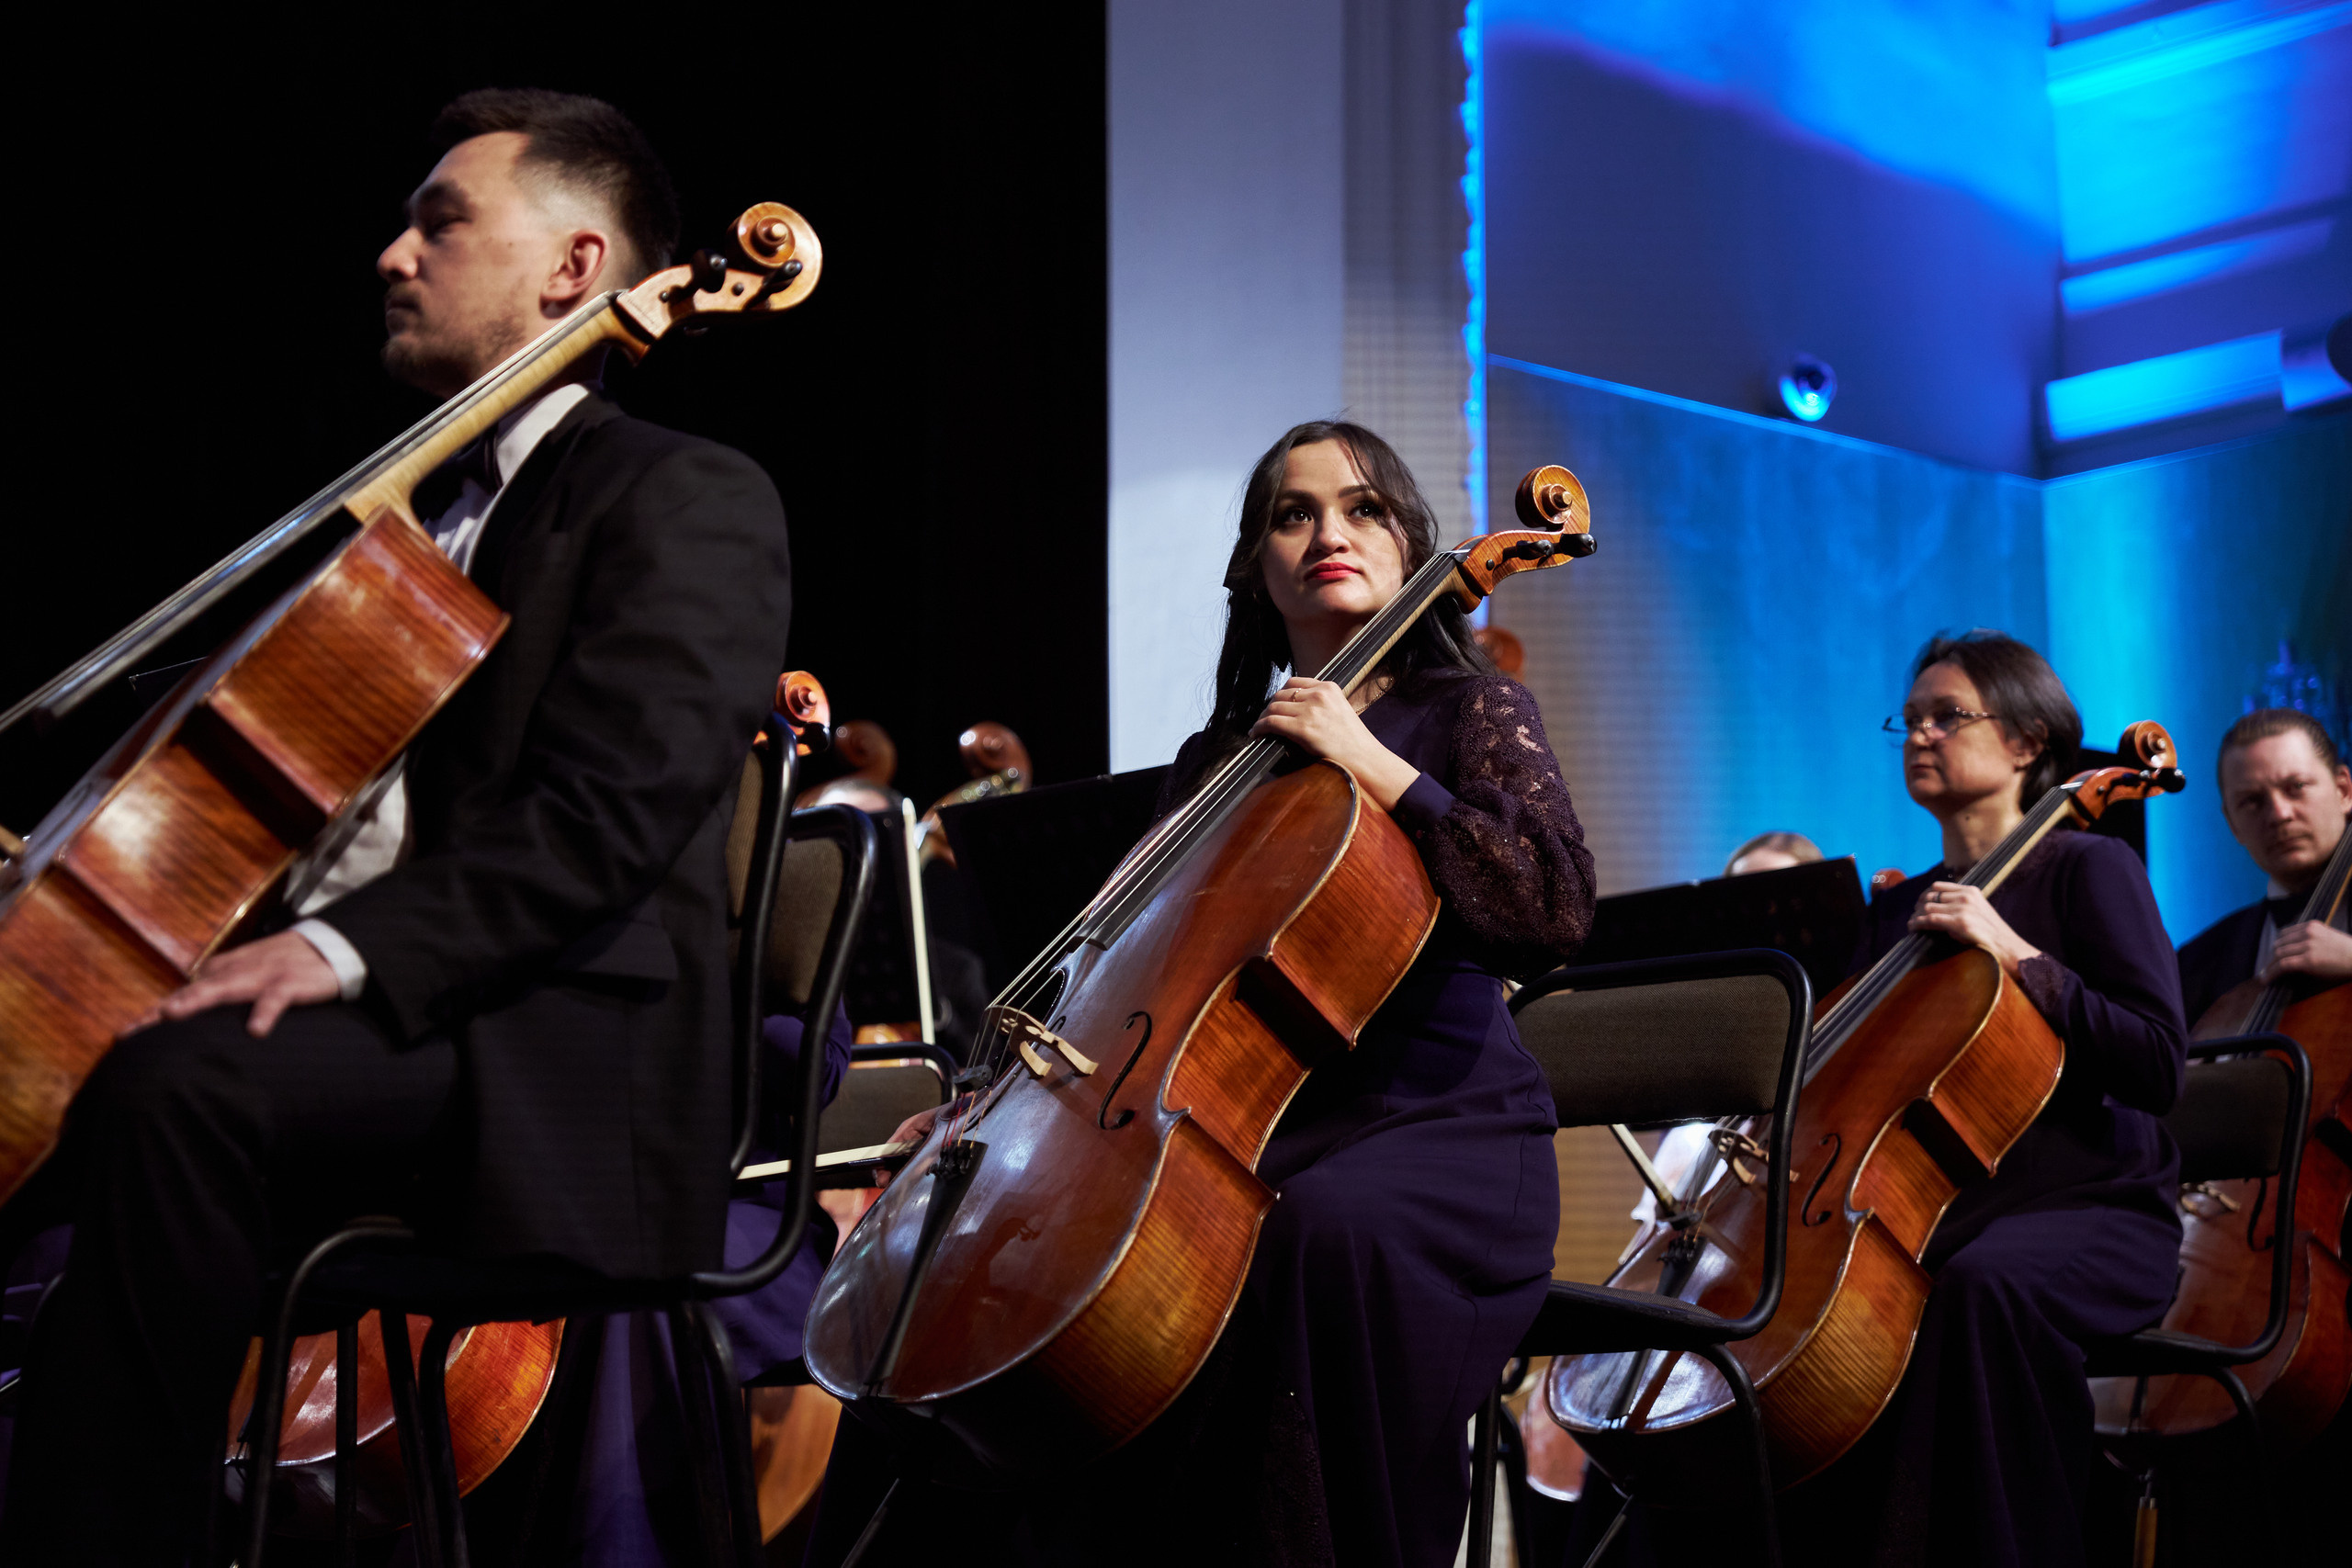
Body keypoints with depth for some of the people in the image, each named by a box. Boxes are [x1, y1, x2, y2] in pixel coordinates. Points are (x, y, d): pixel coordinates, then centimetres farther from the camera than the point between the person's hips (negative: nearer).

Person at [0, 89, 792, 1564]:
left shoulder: (690, 500, 0)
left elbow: (610, 810, -15)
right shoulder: (413, 508, 28)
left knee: (171, 1083, -34)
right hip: (324, 998, 8)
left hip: (538, 1035, -8)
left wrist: (351, 941, -27)